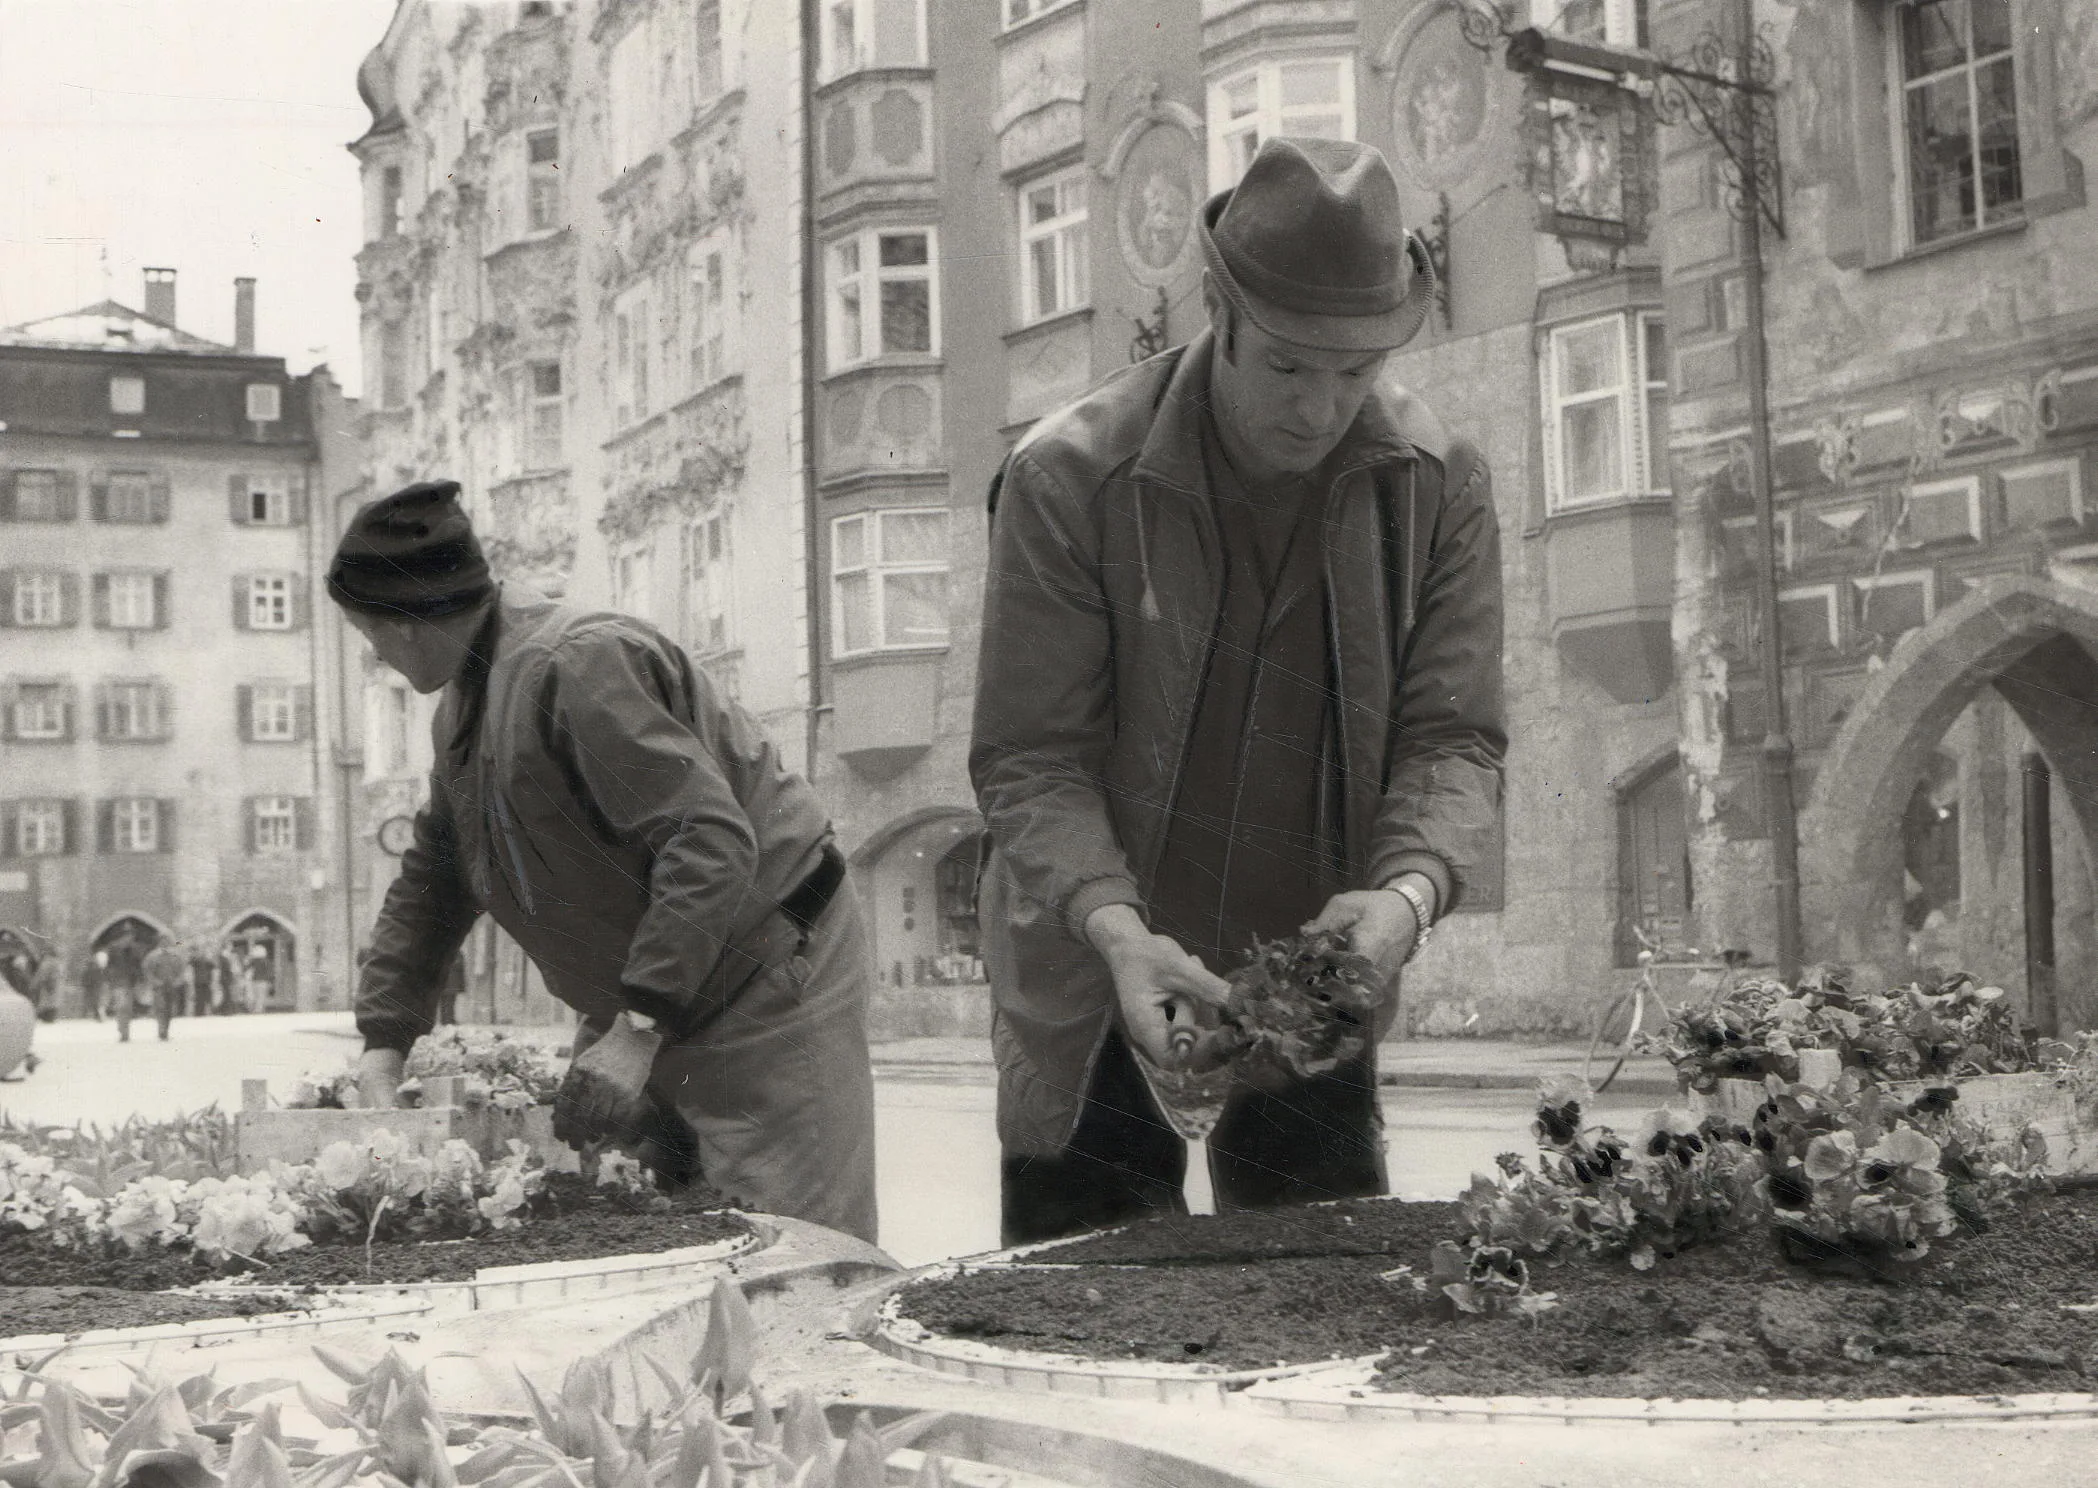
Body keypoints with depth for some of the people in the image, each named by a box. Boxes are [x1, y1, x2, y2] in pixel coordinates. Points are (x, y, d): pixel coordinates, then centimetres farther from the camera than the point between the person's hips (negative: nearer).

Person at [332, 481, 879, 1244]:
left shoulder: (579, 665, -23)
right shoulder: (466, 705, 10)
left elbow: (713, 843, -31)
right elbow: (429, 887, 18)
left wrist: (637, 1031, -33)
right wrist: (383, 1043, 8)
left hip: (769, 984, -10)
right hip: (647, 1007, 10)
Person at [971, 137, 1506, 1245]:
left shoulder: (1441, 488, -5)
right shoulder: (1067, 479, -14)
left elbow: (1451, 734, -5)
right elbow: (1030, 758, -14)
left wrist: (1412, 888, -26)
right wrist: (1115, 927, -31)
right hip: (1101, 988, -2)